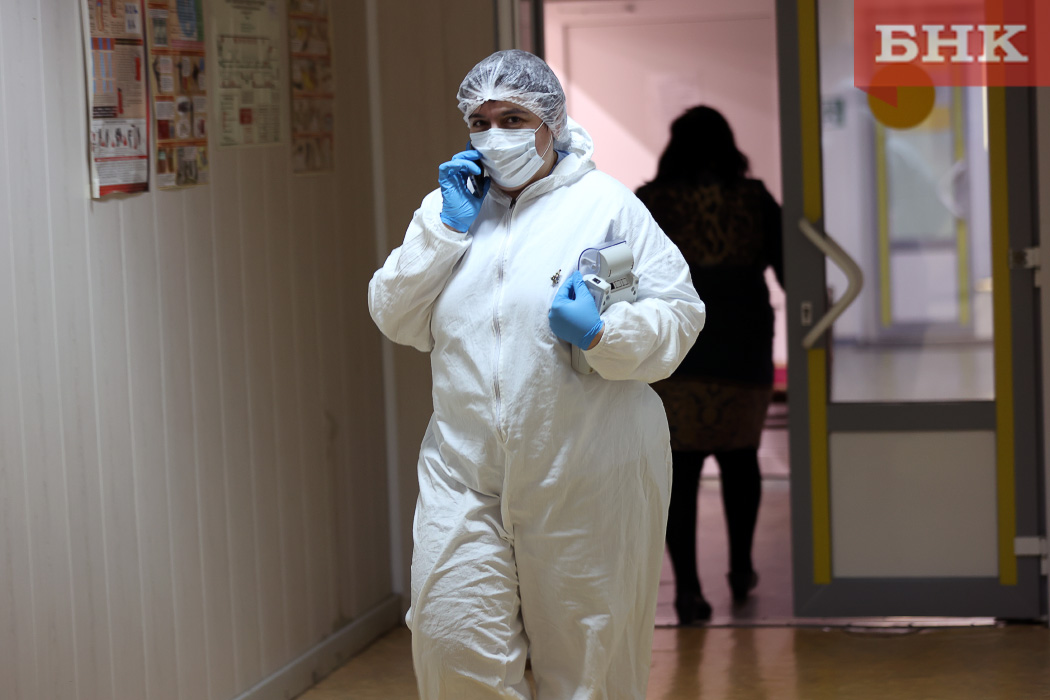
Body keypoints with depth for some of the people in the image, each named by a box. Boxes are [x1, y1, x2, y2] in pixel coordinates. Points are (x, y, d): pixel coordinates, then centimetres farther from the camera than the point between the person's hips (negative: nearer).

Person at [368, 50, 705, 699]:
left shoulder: (606, 203, 1)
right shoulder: (449, 204, 13)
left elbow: (680, 310, -2)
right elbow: (396, 319, 7)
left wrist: (602, 337, -20)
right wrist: (447, 228, -3)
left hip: (586, 475, -3)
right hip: (465, 471, 3)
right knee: (454, 646, -9)